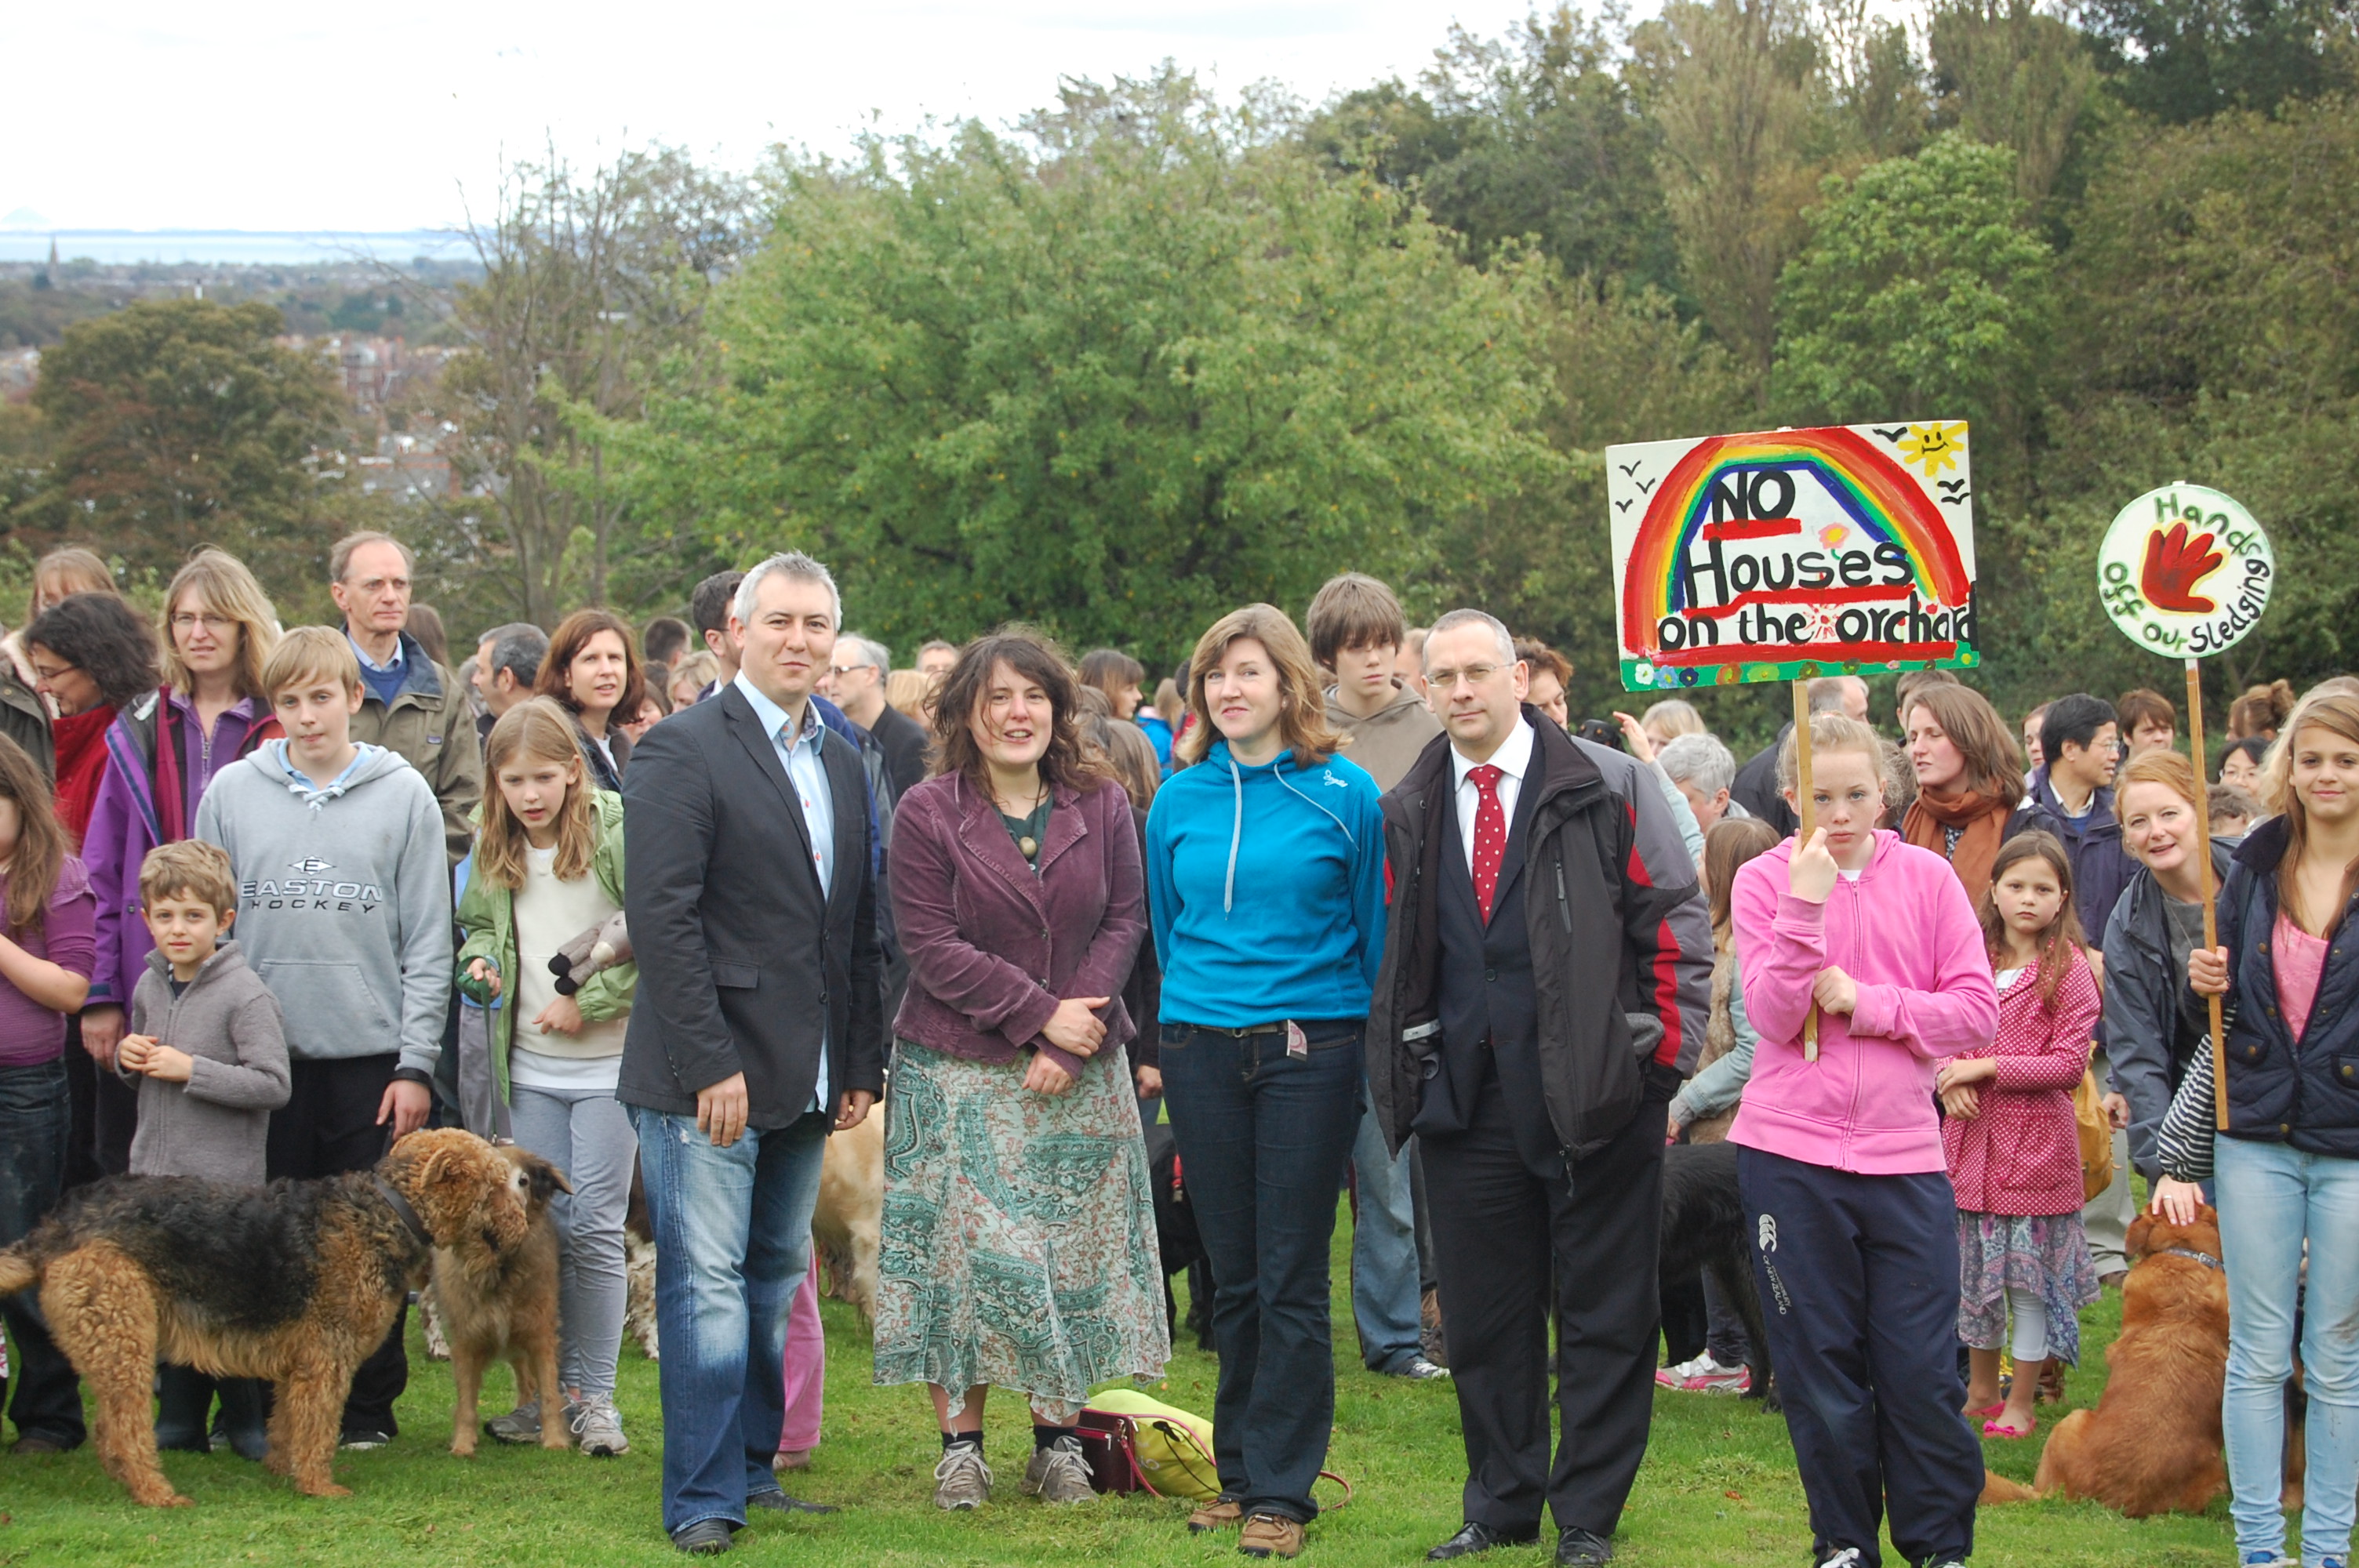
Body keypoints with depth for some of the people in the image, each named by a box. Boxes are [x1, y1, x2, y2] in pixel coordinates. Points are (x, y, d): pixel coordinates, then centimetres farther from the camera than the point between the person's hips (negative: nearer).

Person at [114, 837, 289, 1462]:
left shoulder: (245, 994, -13)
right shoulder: (149, 986, 10)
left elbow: (272, 1084, -17)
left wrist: (191, 1070, -20)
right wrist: (128, 1057, 1)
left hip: (224, 1179, -7)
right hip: (153, 1171, 7)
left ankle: (249, 1421, 11)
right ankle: (179, 1418, 22)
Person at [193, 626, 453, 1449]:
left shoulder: (403, 794, 2)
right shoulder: (233, 791, 6)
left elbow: (428, 942, 2)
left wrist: (416, 1063, -3)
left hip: (371, 1052, -1)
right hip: (261, 1056, 1)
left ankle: (370, 1404, 13)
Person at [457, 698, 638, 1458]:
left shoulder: (617, 831, -12)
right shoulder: (494, 846, 6)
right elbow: (477, 921, 22)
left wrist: (587, 1002, -13)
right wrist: (480, 960, 0)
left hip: (608, 1062, -5)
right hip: (530, 1067, 5)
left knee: (594, 1225, -5)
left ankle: (596, 1395, 5)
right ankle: (555, 1388, 15)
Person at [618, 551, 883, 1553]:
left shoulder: (842, 763, 15)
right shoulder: (682, 751, -8)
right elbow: (661, 917, -14)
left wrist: (861, 1065, 12)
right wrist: (711, 1066, -18)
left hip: (804, 1081, 7)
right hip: (707, 1074, -7)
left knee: (774, 1280, 12)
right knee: (706, 1284, -5)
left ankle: (753, 1469, 21)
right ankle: (705, 1500, 0)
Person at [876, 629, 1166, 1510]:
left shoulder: (1101, 805, 4)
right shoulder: (927, 814, -4)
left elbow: (1125, 921, 1)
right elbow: (932, 947, -9)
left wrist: (1074, 1032, -11)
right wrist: (1040, 1013, -14)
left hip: (1079, 1073, 3)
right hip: (959, 1070, -3)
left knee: (1072, 1250, 5)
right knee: (964, 1248, -4)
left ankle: (1058, 1436, 14)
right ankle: (960, 1439, 5)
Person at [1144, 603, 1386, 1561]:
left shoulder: (1342, 794, -2)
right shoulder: (1180, 800, 7)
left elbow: (1374, 930, 1)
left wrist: (1381, 1048, -1)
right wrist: (1165, 1039, 15)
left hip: (1309, 1050, -3)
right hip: (1201, 1051, 3)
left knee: (1291, 1277, -2)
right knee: (1232, 1276, 9)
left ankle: (1281, 1490, 4)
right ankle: (1239, 1473, 19)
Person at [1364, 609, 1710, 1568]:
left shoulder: (1611, 789, -1)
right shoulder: (1407, 812, 11)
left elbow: (1676, 923, 0)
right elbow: (1395, 952, 17)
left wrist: (1664, 1056, -6)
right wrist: (1402, 1074, 9)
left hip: (1594, 1097, -3)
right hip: (1464, 1093, 4)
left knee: (1603, 1310, 2)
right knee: (1481, 1310, 9)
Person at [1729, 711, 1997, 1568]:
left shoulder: (1926, 877, 2)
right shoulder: (1764, 880, 0)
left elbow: (1978, 1010, -2)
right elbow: (1774, 1016, -10)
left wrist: (1866, 1003, -12)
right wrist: (1805, 908, -19)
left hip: (1905, 1153, 0)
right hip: (1789, 1152, 0)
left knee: (1921, 1369, 0)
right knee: (1820, 1365, 7)